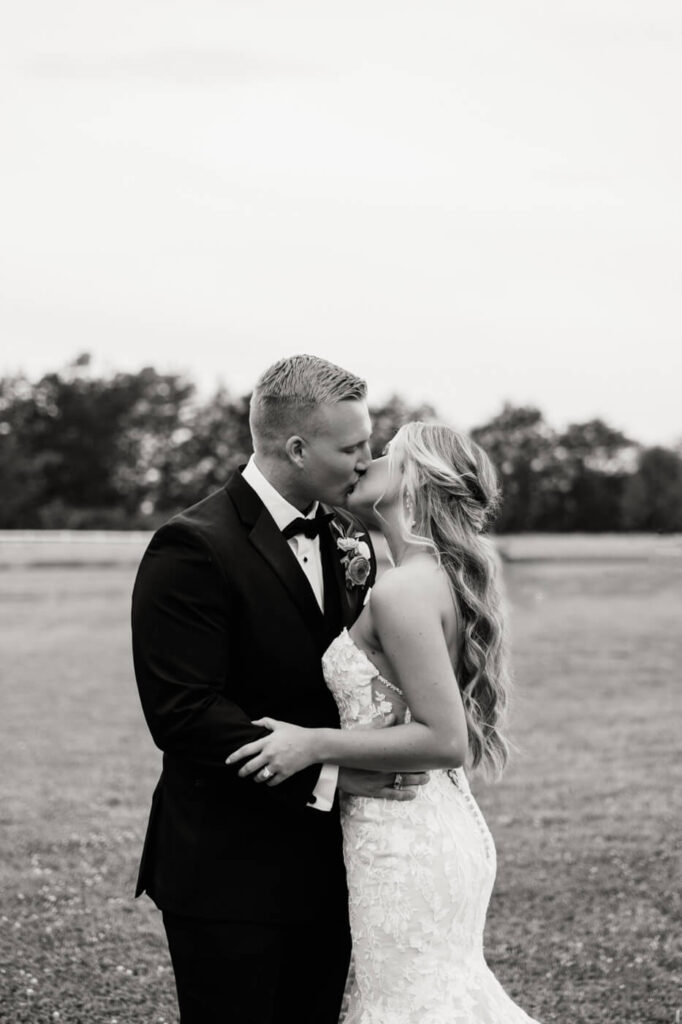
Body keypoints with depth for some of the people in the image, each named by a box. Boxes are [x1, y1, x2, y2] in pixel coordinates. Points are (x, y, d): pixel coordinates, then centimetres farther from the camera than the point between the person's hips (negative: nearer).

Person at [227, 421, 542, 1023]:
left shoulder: (404, 591, -20)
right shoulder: (444, 581, 8)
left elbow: (444, 739, -24)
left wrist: (316, 744, -21)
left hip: (404, 846, -9)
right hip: (445, 828, 9)